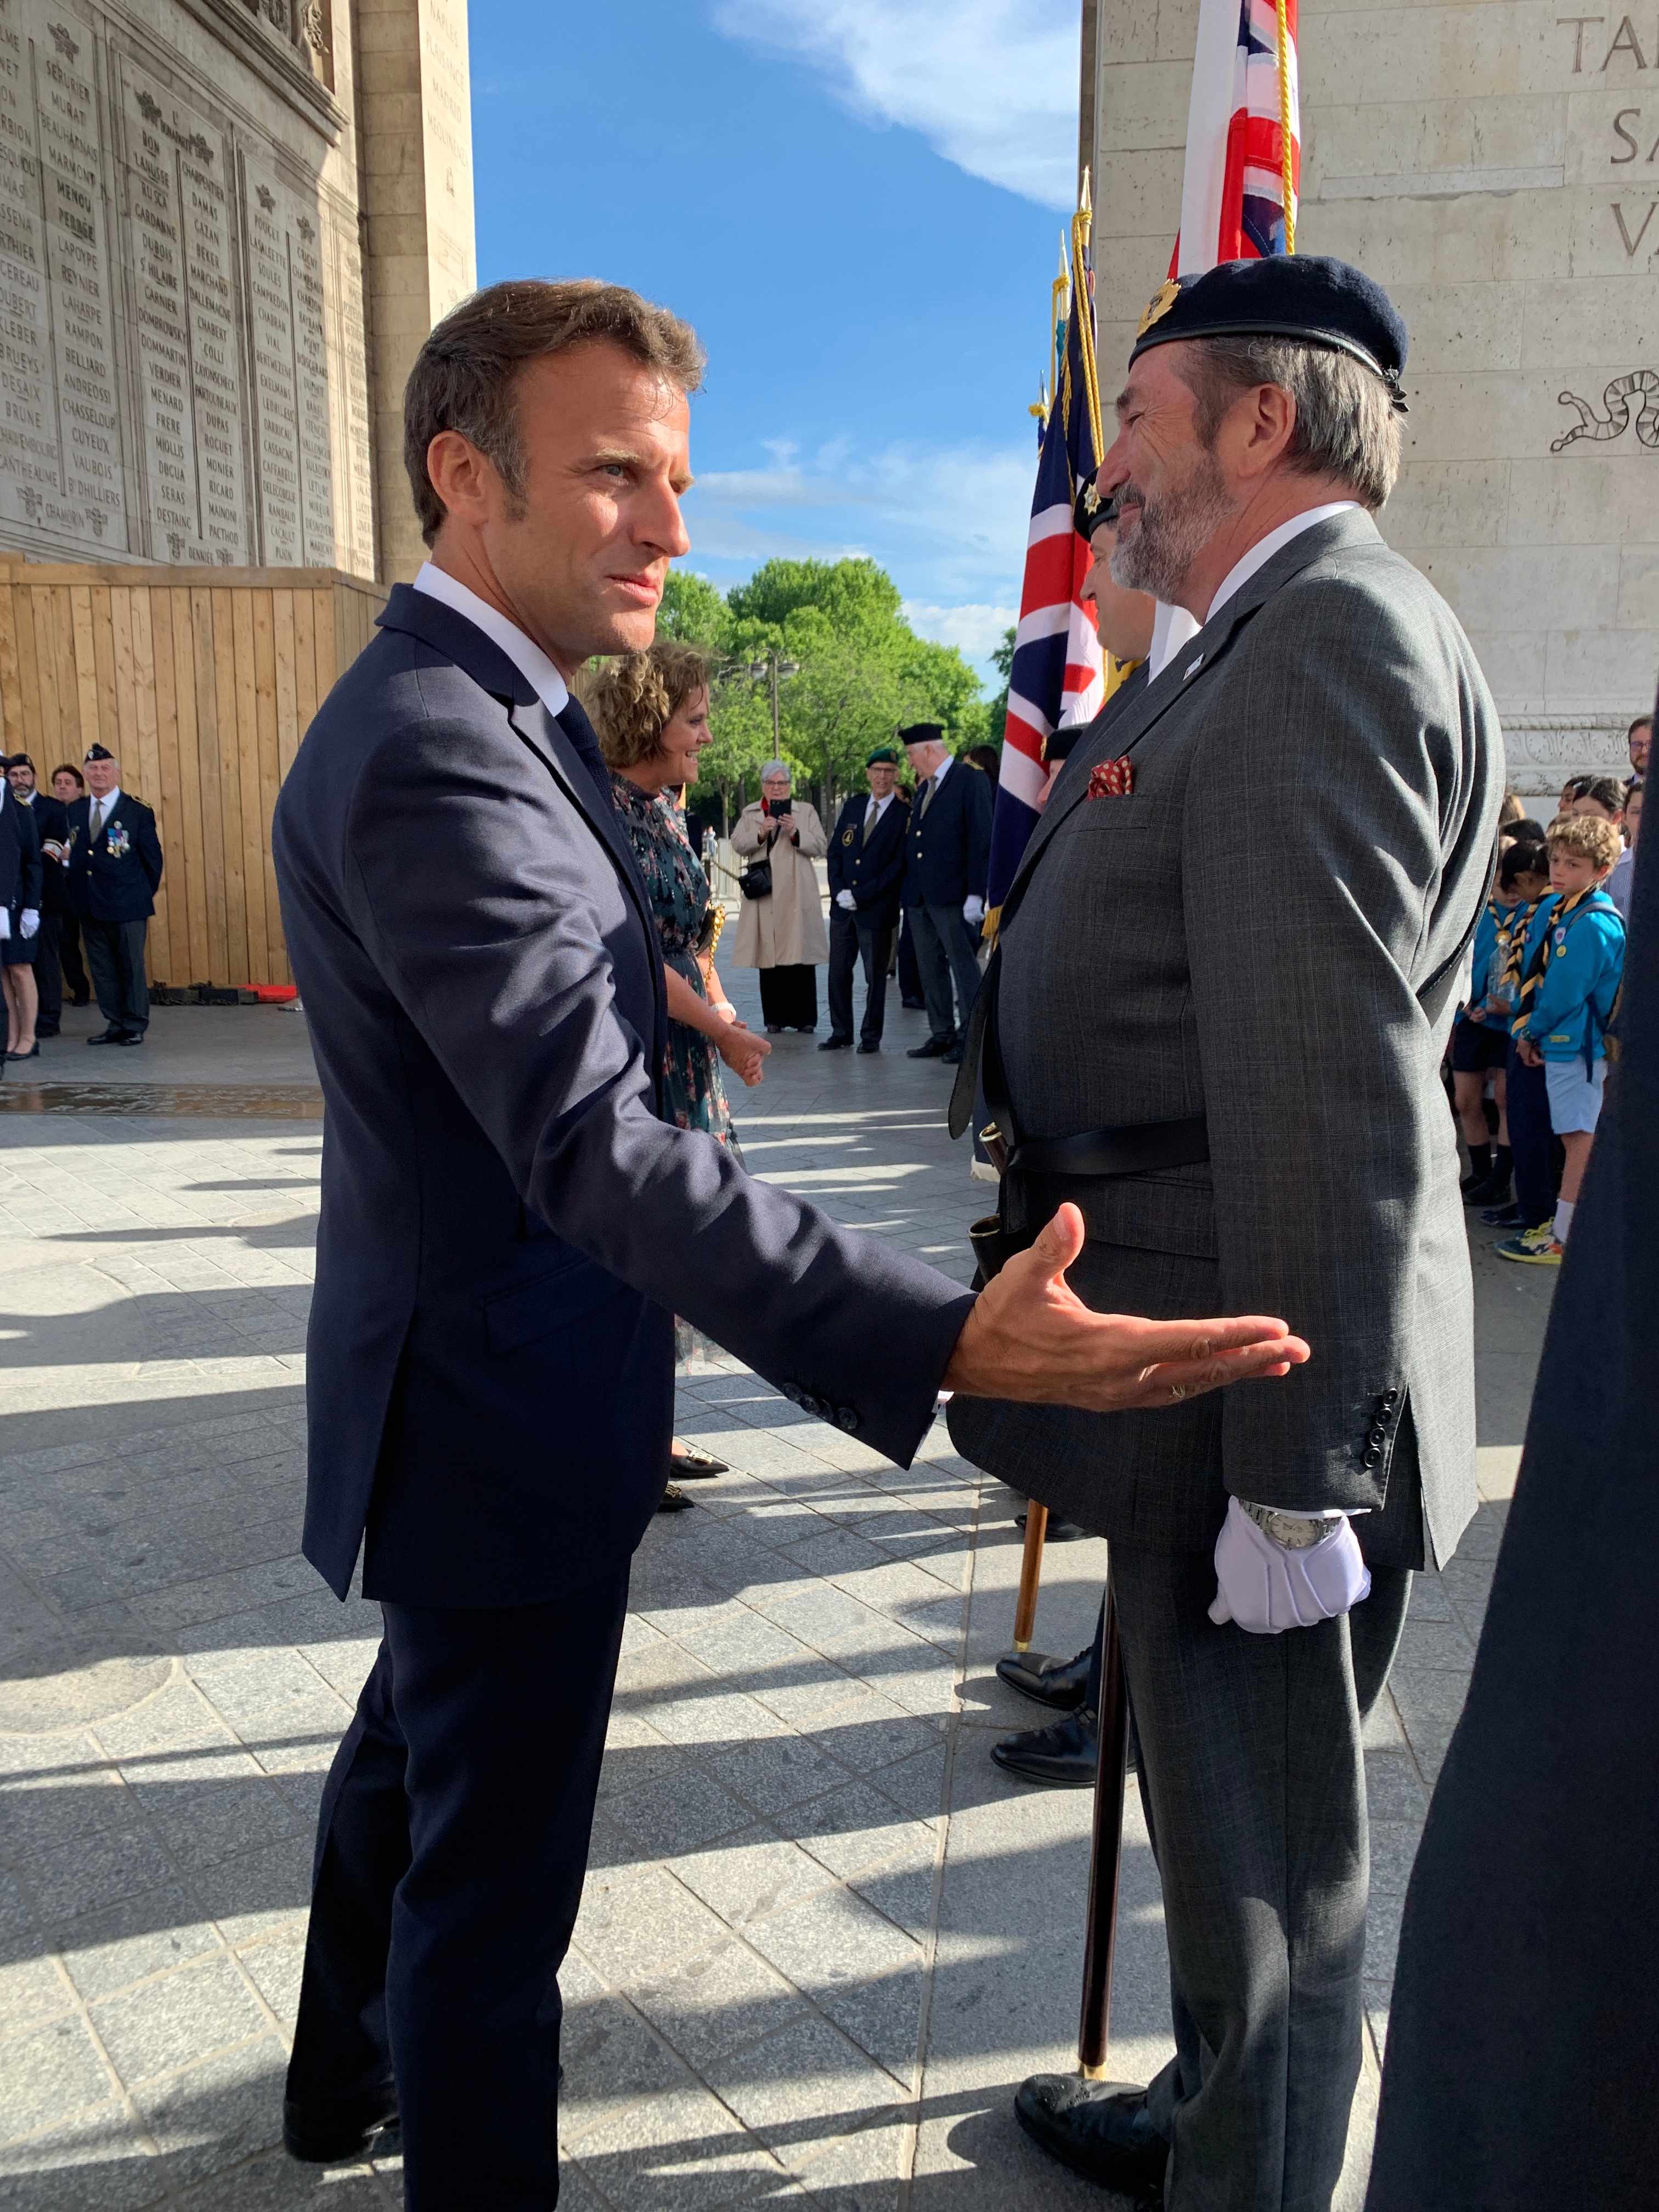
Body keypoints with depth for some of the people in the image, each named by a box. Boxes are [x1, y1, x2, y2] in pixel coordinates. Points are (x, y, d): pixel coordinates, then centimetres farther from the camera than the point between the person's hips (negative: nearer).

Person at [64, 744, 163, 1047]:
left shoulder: (137, 811, -2)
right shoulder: (74, 812, 11)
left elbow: (153, 857, 1)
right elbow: (73, 855, 12)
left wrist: (145, 896, 2)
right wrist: (73, 897, 7)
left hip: (127, 907, -5)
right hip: (88, 906, 5)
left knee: (131, 967, 1)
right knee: (102, 969, 8)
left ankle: (135, 1026, 10)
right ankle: (115, 1024, 16)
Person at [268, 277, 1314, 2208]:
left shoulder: (483, 704, 8)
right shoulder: (435, 753, -27)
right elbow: (595, 1144, -38)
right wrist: (947, 1344, -45)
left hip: (470, 1371, 11)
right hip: (506, 1405, -11)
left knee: (415, 1745, 30)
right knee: (493, 1866, 8)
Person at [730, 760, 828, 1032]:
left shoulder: (806, 811, 12)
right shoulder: (749, 814, 16)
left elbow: (821, 846, 3)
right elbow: (737, 845, 4)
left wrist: (796, 833, -13)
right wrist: (760, 833, -13)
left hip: (797, 895, -1)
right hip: (765, 895, 1)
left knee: (800, 956, -5)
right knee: (769, 957, 0)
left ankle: (804, 1019, 0)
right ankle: (775, 1018, 6)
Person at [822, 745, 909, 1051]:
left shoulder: (905, 815, -5)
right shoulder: (852, 807, 12)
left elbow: (900, 864, -10)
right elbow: (835, 851, 12)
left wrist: (861, 895, -14)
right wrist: (839, 890, -4)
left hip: (877, 909, -5)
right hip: (843, 906, 5)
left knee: (875, 975, 3)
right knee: (838, 971, 7)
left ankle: (871, 1035, 14)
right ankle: (841, 1032, 17)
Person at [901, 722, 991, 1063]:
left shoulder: (970, 780, -6)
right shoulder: (923, 788, 19)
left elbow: (981, 839, -12)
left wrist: (976, 893, -17)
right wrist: (908, 888, 11)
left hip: (953, 895, -8)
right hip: (919, 895, 8)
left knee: (964, 967, -3)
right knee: (930, 968, 10)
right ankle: (942, 1035, 18)